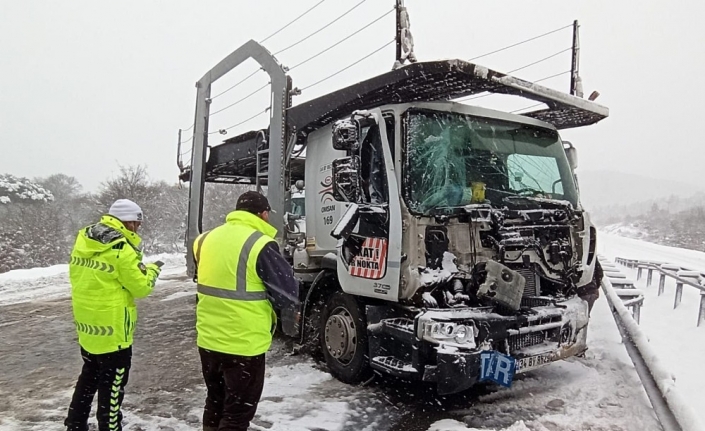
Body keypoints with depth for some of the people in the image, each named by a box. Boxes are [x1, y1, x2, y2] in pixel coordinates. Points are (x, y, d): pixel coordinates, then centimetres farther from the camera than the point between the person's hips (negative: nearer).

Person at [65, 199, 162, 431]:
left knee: (89, 377, 25)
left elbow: (87, 277, 11)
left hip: (87, 324, 8)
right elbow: (141, 287, -16)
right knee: (112, 384, 7)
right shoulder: (121, 248, -21)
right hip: (112, 328, -8)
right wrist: (151, 270, 2)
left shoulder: (84, 239, 2)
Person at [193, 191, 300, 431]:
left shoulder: (205, 240, 2)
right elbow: (289, 295, -12)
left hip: (208, 340, 6)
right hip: (244, 345, -6)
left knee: (215, 404, 24)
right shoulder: (261, 245, -18)